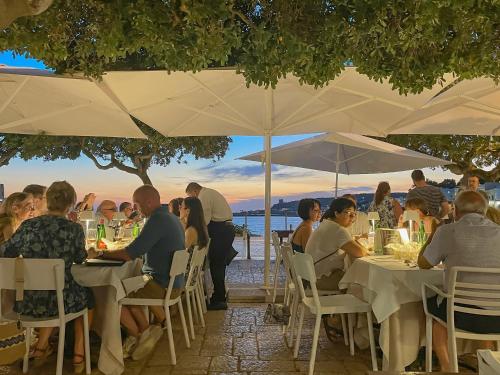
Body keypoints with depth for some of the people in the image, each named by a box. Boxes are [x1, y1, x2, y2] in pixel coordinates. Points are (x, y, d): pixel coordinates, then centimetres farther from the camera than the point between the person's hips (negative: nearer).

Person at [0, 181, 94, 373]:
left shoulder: (28, 226, -6)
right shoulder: (74, 229, -12)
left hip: (28, 302, 4)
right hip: (60, 301, -3)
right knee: (88, 296, 29)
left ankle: (41, 347, 38)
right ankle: (78, 354, 27)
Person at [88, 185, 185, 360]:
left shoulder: (157, 220, -21)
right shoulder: (172, 218, 10)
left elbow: (130, 254, -23)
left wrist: (100, 253, -11)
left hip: (162, 285, -10)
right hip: (172, 281, 10)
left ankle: (140, 336, 13)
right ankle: (146, 332, 17)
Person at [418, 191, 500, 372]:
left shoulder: (447, 231, -9)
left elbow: (423, 264, 5)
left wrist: (434, 233, 17)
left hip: (463, 316, -3)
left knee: (432, 304, 28)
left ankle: (445, 364, 24)